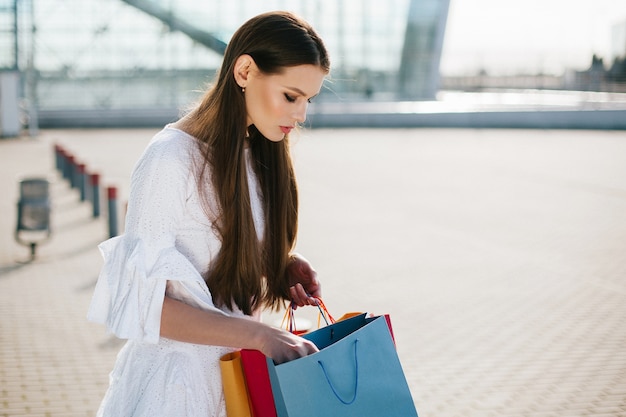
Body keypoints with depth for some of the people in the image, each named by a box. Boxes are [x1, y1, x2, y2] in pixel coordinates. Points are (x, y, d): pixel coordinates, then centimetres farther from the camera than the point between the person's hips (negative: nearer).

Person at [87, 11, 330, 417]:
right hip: (179, 375, -7)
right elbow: (142, 302, -22)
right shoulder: (170, 159, -19)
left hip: (240, 371, 7)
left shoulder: (263, 156, 3)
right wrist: (260, 335, -29)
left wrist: (285, 264, -4)